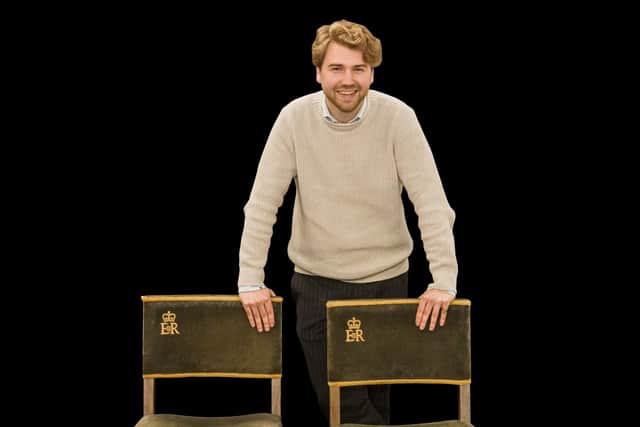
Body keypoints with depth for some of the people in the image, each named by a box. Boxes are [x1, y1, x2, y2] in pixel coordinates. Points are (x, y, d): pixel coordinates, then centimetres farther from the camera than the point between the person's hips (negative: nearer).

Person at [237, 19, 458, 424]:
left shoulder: (397, 117, -12)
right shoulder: (295, 118, -10)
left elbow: (432, 203, -14)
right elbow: (262, 203, -8)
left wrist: (444, 281, -20)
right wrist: (250, 281, -12)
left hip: (385, 279, 0)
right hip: (317, 282, 1)